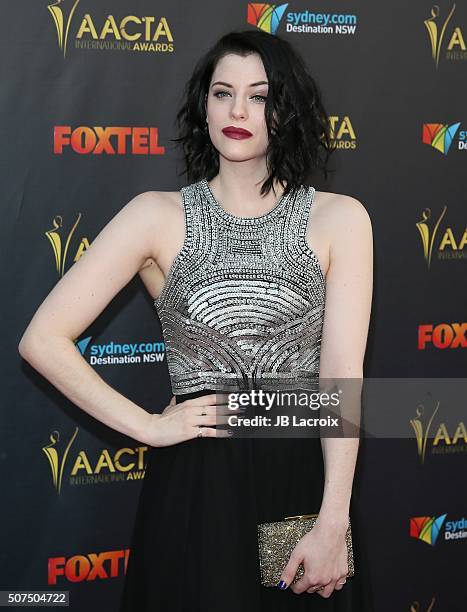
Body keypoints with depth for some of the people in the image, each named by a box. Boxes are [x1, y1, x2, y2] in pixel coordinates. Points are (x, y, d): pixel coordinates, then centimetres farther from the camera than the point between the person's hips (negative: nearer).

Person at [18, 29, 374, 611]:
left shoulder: (339, 218, -1)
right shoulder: (159, 215, -2)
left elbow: (343, 373, -7)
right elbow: (42, 339, -4)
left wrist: (333, 523, -13)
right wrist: (148, 426, -6)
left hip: (307, 476, 1)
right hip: (196, 486, -1)